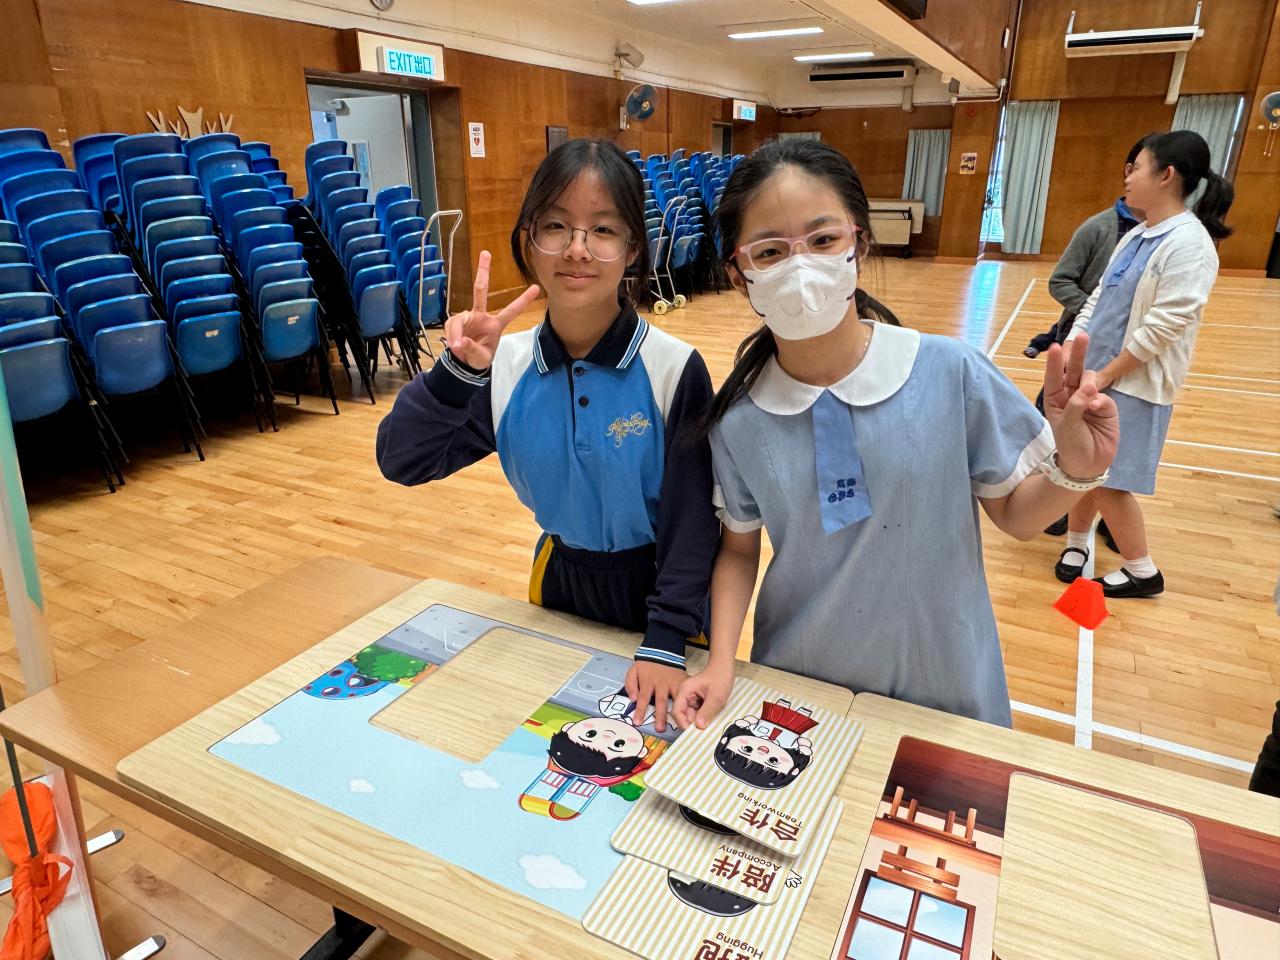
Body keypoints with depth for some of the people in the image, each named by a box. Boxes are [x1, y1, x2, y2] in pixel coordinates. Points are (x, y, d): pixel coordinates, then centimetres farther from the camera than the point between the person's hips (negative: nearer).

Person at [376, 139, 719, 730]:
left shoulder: (674, 369, -23)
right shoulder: (506, 365, -12)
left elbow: (693, 517, -18)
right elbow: (400, 461, -14)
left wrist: (666, 643, -20)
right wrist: (457, 372, -29)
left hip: (652, 588, -3)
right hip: (558, 578, 4)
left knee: (649, 728, 19)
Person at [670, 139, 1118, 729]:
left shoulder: (952, 374, -18)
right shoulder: (738, 420, -14)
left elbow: (1016, 515, -4)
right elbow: (738, 548, 1)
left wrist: (1075, 470, -23)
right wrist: (720, 663, -10)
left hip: (944, 696, 0)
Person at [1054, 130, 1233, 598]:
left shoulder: (1189, 243, -15)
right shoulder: (1135, 236, 11)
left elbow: (1165, 324, -19)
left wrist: (1106, 374, -17)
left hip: (1134, 383, -7)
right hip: (1093, 372, 8)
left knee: (1106, 480, -5)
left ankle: (1142, 571, 13)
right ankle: (1077, 543, 31)